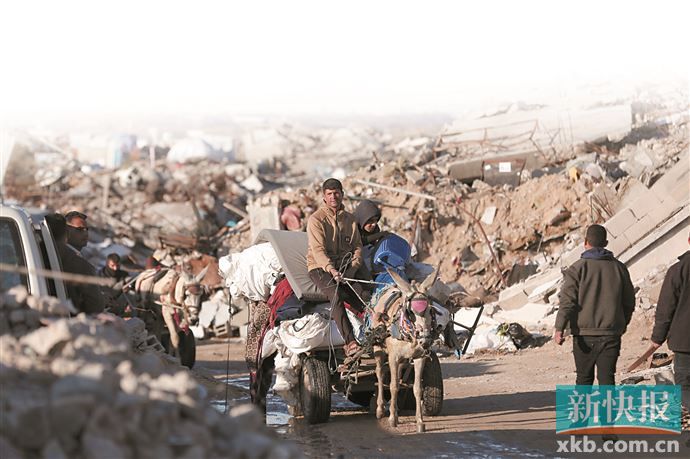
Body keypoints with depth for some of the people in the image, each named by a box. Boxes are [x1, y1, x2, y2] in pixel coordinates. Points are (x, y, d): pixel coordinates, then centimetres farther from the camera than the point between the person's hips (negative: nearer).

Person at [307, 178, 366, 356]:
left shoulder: (349, 219, 15)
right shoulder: (316, 219, -2)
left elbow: (357, 246, 10)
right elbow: (318, 250, -13)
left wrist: (353, 266, -10)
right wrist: (331, 269, -29)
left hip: (345, 266, 5)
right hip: (320, 267, -5)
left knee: (361, 294, -23)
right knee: (336, 296, -32)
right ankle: (350, 342, -42)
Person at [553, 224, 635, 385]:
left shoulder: (578, 268, -6)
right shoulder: (619, 268, 7)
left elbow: (567, 300, -13)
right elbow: (629, 302, 14)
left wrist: (559, 328, -14)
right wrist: (623, 325, 29)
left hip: (584, 335, -2)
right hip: (611, 335, 2)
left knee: (584, 378, 11)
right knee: (607, 378, 1)